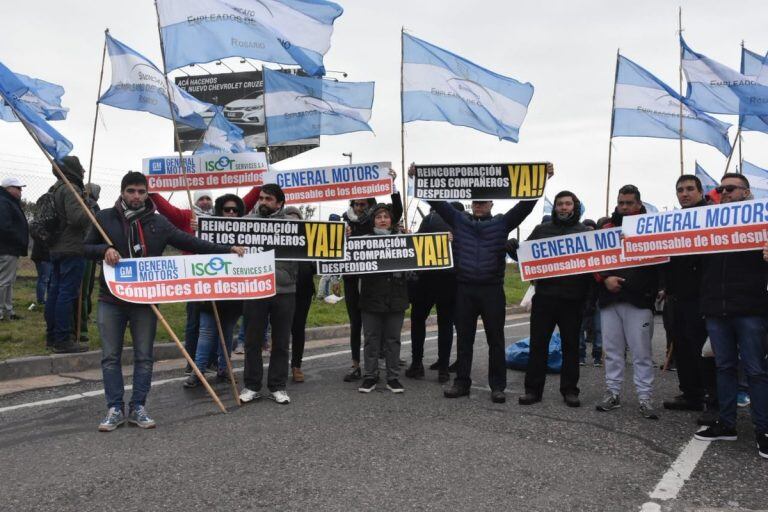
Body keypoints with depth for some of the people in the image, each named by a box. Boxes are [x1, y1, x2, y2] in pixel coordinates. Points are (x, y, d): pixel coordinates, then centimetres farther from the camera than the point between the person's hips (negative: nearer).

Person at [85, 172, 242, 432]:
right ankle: (115, 409, 14)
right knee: (111, 357, 4)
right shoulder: (104, 218, 2)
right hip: (111, 300, 0)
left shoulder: (158, 222, 4)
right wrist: (104, 250, -15)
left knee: (144, 357, 6)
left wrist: (227, 250, -4)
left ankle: (138, 408, 17)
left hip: (145, 300, 1)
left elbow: (190, 242, 3)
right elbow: (86, 248, 8)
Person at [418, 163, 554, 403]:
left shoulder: (502, 223, 4)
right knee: (464, 339, 9)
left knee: (496, 340, 5)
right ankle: (462, 382, 20)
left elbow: (526, 203, -3)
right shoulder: (459, 220, 9)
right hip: (464, 289, 2)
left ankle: (497, 386, 14)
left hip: (492, 290, -2)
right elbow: (436, 201, 6)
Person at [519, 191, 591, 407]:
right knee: (538, 343, 3)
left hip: (572, 298, -1)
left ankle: (570, 390, 18)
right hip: (544, 295, 1)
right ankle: (533, 389, 11)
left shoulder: (586, 232, 8)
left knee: (571, 345, 8)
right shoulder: (541, 230, 12)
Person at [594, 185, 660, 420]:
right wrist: (605, 278, -7)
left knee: (641, 351, -1)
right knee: (612, 349, 9)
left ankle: (645, 398, 7)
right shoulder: (607, 229, 11)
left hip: (639, 299, -3)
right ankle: (613, 393, 18)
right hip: (610, 299, 3)